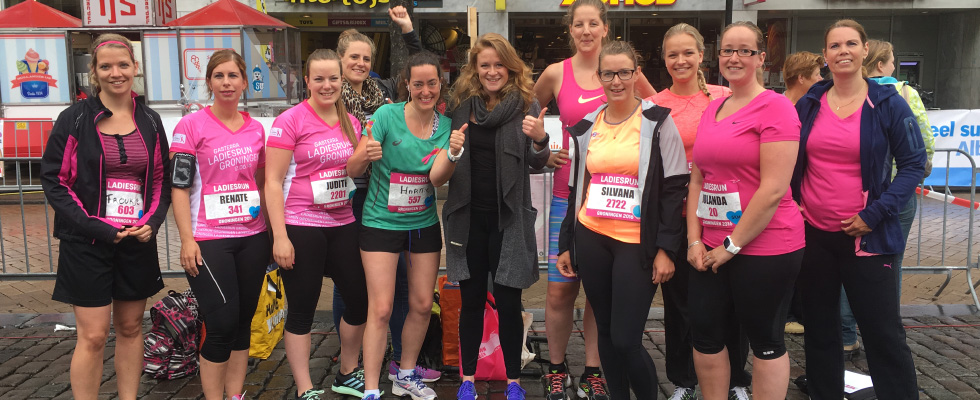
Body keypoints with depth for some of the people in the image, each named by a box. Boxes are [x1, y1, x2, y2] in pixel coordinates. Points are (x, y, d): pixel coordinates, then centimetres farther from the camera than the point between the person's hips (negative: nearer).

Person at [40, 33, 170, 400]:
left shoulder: (149, 121, 7)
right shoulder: (74, 119, -4)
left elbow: (161, 179, 12)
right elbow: (54, 181, -6)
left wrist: (152, 222, -5)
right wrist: (97, 228, -14)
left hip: (138, 241, 4)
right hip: (87, 244, -3)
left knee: (130, 329, 12)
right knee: (93, 336, -2)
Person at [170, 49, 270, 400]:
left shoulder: (256, 128, 9)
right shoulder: (192, 125, -4)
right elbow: (179, 186, -7)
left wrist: (271, 229, 11)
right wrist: (187, 239, -13)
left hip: (252, 238, 5)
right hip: (209, 240, -4)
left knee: (243, 322, 10)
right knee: (222, 324, -7)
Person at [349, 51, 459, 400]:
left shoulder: (445, 125, -1)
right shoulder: (386, 115, -13)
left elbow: (437, 177, -13)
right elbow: (352, 170, -14)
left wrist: (453, 153, -31)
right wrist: (366, 155, -36)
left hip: (424, 224, 4)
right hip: (382, 223, -4)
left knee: (422, 305, 10)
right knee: (381, 309, -6)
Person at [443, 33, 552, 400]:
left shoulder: (526, 104, -3)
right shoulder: (460, 102, 5)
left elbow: (537, 163, -9)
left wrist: (540, 139, -27)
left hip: (508, 217, -2)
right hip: (468, 215, 3)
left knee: (508, 303, 5)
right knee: (471, 300, 11)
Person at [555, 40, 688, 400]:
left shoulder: (657, 122, -3)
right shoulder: (587, 127, 9)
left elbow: (673, 189, -5)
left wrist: (665, 248, -11)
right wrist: (566, 244, 13)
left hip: (637, 243, -4)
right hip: (591, 238, 4)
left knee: (626, 339, -6)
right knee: (606, 333, 10)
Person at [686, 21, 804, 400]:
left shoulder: (775, 107, -11)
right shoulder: (712, 109, 11)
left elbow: (774, 188, -17)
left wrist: (733, 245, -13)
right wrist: (695, 240, 2)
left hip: (764, 247, -7)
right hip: (712, 248, 7)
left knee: (765, 340, 7)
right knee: (704, 332, 12)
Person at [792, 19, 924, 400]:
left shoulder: (887, 102, -3)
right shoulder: (808, 104, 6)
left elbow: (914, 163, -4)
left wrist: (875, 214, -13)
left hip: (866, 237, -3)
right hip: (812, 233, 3)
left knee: (883, 331, 0)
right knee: (820, 327, 13)